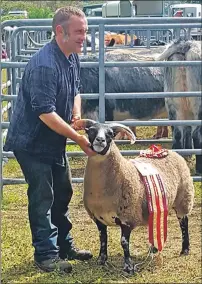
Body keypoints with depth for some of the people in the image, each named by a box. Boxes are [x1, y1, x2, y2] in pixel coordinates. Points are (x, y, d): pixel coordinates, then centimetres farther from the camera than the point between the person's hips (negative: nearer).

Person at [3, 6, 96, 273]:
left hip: (54, 140, 9)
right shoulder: (44, 65, -29)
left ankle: (64, 245, 29)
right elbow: (45, 113, -31)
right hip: (32, 141, -9)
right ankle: (46, 254, 5)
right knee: (42, 197, -5)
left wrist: (76, 117, -3)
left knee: (62, 192, 16)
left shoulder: (73, 57, 1)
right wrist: (78, 138, -29)